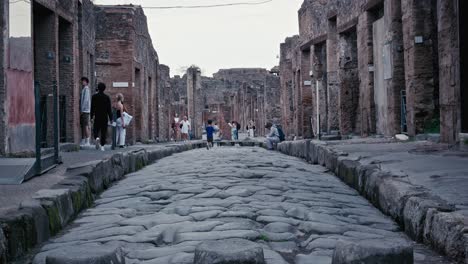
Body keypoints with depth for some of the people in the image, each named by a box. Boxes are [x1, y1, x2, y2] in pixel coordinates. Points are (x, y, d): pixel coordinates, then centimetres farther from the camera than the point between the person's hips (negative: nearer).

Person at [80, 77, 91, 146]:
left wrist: (81, 110, -17)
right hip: (83, 111, 10)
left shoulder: (86, 89, -9)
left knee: (86, 126, -9)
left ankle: (87, 142, -9)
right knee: (83, 126, 10)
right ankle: (83, 141, 12)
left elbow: (85, 100, -16)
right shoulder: (83, 89, 20)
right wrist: (81, 110, 17)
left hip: (85, 110, -9)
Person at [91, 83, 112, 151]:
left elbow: (92, 107, -1)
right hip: (105, 117, 0)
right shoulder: (107, 97, -3)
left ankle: (97, 138, -20)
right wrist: (111, 118, 2)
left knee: (96, 130, 11)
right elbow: (109, 109, -3)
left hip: (97, 117, 0)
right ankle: (102, 146, 2)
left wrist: (91, 117, 4)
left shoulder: (94, 97, -2)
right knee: (103, 132, 5)